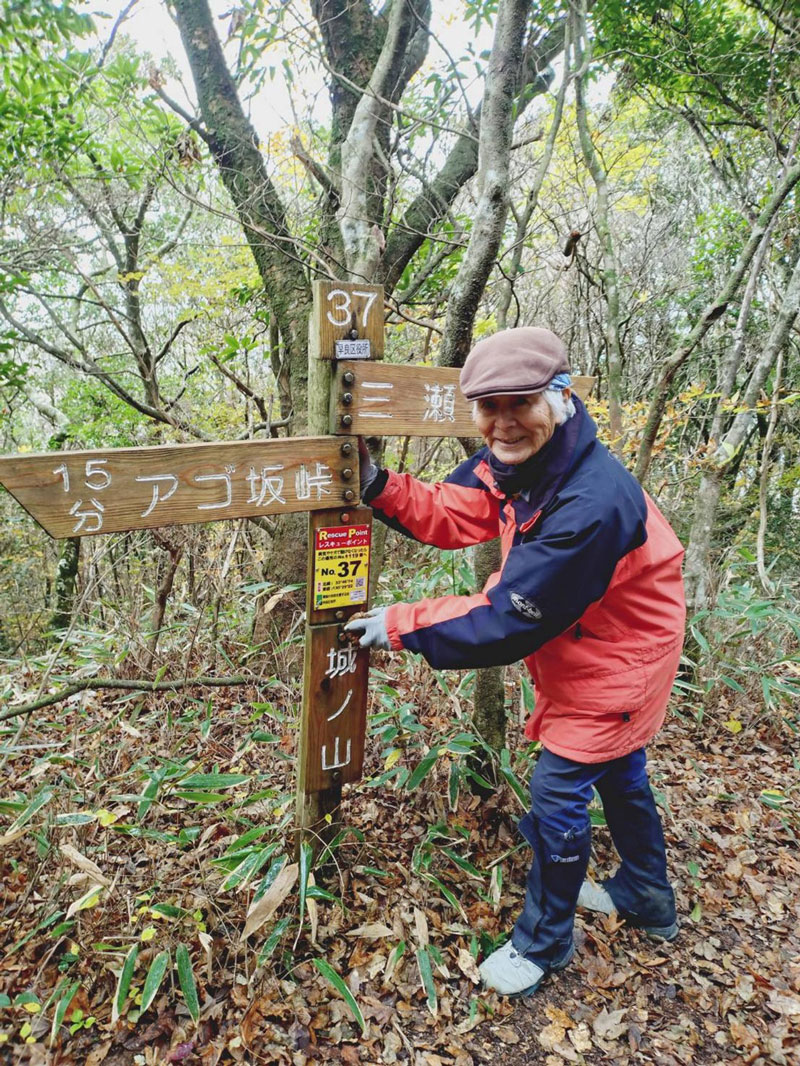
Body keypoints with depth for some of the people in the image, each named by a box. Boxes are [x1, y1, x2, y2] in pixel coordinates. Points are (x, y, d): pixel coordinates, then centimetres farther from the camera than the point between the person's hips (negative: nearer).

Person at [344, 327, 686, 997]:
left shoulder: (591, 506, -39)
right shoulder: (513, 460, -11)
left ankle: (543, 944, 27)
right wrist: (378, 486, -18)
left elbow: (508, 622, -35)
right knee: (619, 773, 25)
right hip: (581, 652, 9)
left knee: (558, 794, 0)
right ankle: (647, 900, 50)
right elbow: (450, 513, -3)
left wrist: (403, 626, -26)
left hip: (615, 662, -9)